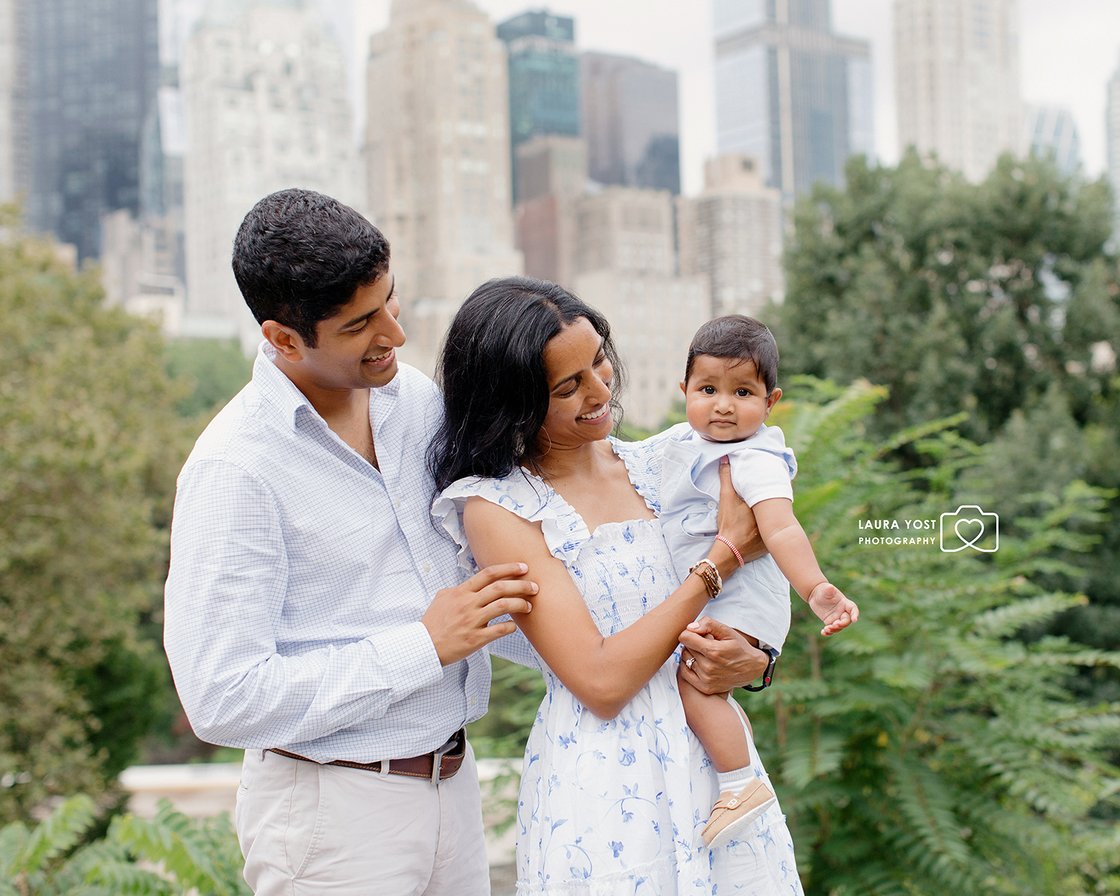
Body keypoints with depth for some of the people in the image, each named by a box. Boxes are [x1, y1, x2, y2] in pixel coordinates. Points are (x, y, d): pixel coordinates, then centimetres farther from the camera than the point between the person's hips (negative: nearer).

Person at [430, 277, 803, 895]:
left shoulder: (649, 466, 5)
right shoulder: (498, 508, -12)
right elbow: (601, 681, -18)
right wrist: (723, 553, -14)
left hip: (709, 750, 5)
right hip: (602, 786, -5)